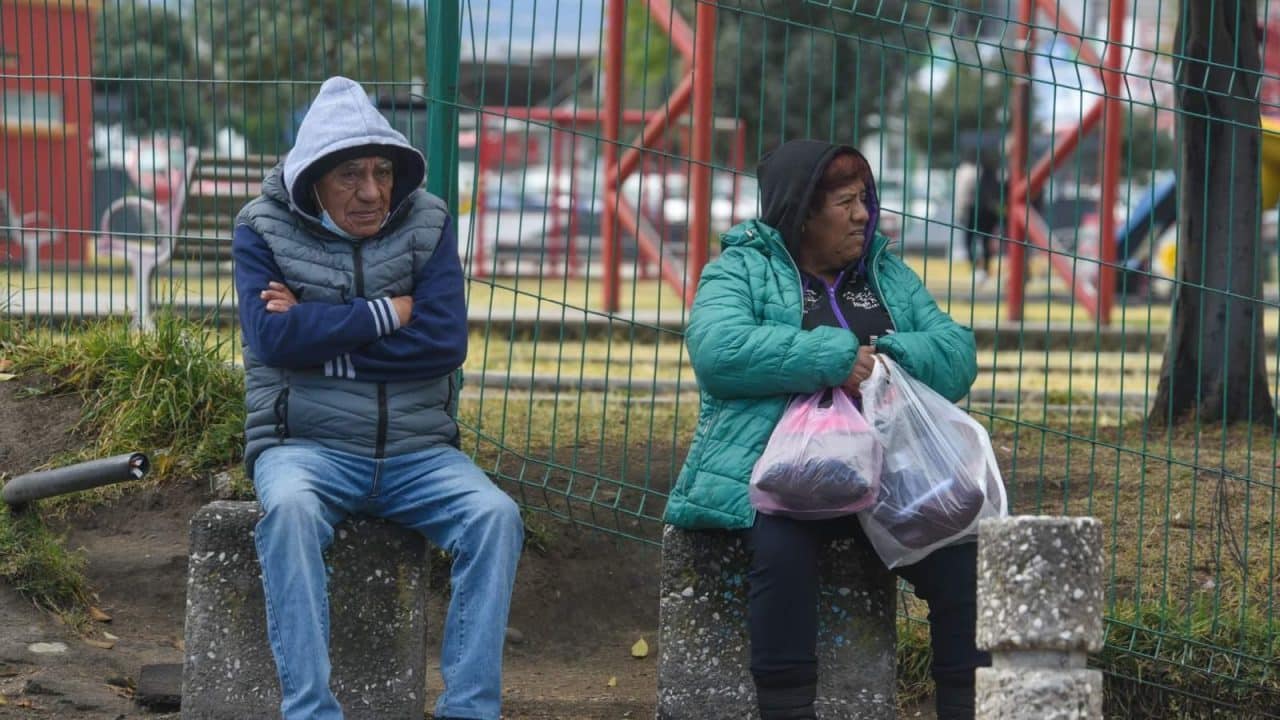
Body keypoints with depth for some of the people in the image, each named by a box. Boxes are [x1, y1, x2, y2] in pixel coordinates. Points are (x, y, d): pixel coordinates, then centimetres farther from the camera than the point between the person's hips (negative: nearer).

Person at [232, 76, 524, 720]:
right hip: (308, 444, -2)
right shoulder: (265, 230, 2)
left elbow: (445, 344, -7)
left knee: (495, 515, -25)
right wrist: (387, 314, -10)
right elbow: (271, 337, -14)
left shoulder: (426, 225, 6)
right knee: (290, 508, -36)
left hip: (418, 450, 2)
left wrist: (319, 334, -10)